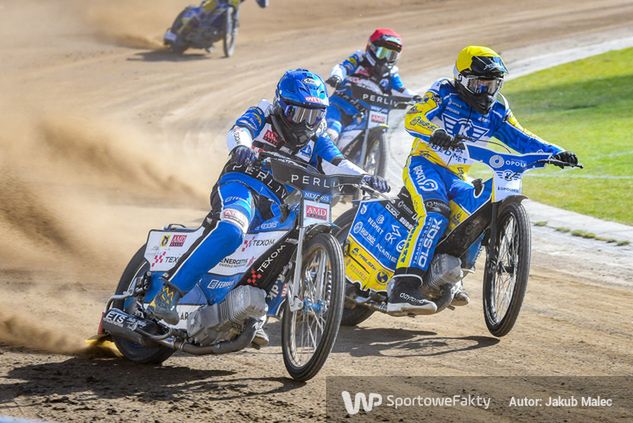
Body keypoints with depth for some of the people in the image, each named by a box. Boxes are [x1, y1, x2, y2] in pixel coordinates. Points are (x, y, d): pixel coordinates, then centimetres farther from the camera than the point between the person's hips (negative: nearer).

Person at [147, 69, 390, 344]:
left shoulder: (316, 141, 22)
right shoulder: (262, 116, 10)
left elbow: (336, 164, 5)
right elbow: (239, 131, -11)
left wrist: (364, 178, -16)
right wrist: (241, 148, -37)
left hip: (278, 210, 5)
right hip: (243, 186, -5)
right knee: (230, 231, -36)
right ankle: (169, 293, -38)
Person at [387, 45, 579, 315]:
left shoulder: (495, 110, 11)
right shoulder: (444, 93, -5)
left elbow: (520, 138, 7)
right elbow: (412, 118, -19)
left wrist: (555, 153, -9)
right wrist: (436, 133, -40)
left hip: (456, 177, 7)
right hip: (424, 165, -7)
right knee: (436, 214, -31)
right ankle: (402, 289, -45)